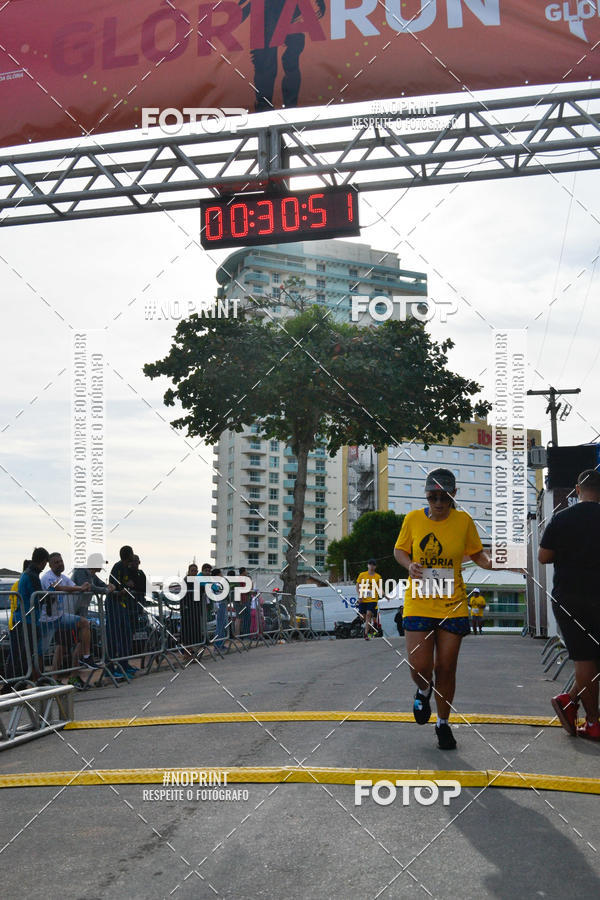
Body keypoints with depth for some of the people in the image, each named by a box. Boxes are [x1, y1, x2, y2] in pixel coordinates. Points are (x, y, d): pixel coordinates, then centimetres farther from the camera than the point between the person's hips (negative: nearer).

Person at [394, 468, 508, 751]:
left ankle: (443, 723, 24)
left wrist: (489, 561, -13)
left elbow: (476, 553, 9)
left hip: (453, 606, 0)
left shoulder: (463, 521, -3)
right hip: (418, 604, 0)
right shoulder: (413, 519, -3)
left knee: (446, 669, 3)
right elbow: (399, 550, 10)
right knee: (420, 668, -9)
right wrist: (410, 564, -11)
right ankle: (423, 691, 29)